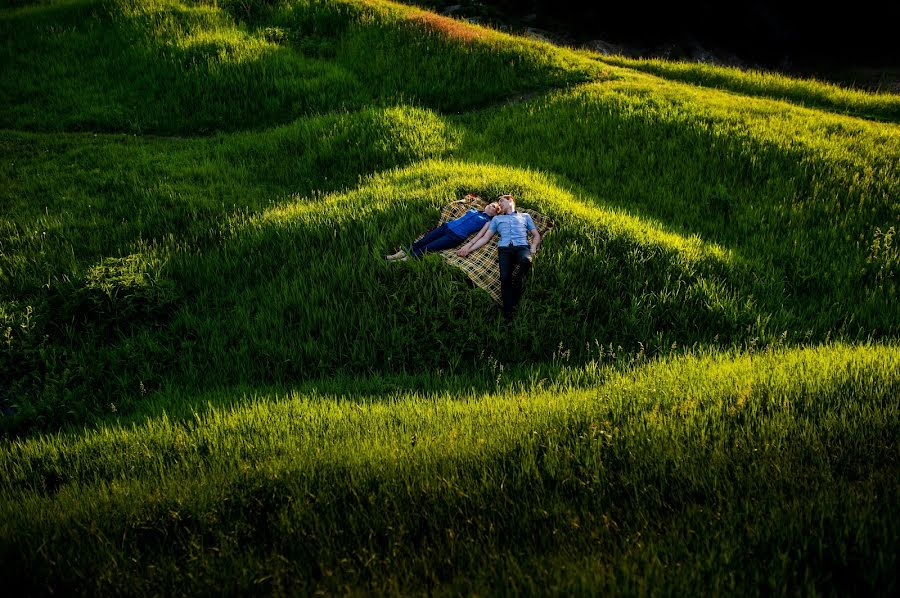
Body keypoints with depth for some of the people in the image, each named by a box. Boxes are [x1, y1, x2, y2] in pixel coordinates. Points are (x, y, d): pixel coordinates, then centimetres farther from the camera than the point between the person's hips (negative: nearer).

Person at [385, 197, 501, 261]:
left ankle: (405, 261, -18)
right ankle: (399, 255, -5)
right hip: (447, 226, 6)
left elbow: (480, 235, -8)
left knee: (426, 249, -16)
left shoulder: (488, 221, 4)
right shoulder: (474, 211, 25)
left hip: (456, 237, -6)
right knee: (420, 242, -6)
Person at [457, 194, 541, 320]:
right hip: (504, 248, 1)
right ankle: (508, 315, -35)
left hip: (522, 246, -1)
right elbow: (485, 238, 25)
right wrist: (469, 248, 12)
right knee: (505, 277, -29)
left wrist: (533, 247, 1)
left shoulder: (525, 216, 30)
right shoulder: (497, 219, 33)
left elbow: (536, 235, 22)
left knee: (526, 260, -41)